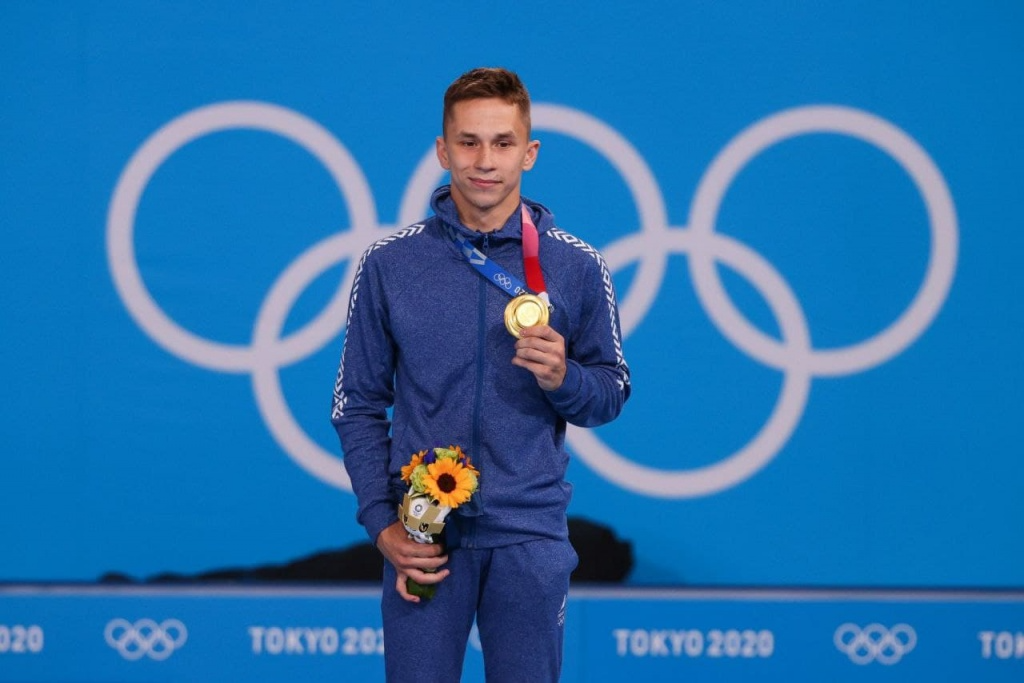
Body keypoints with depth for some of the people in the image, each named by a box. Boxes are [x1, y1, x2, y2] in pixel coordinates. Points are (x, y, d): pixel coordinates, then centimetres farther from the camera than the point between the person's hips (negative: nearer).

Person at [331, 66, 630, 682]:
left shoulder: (577, 267, 3)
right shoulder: (389, 263, 3)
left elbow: (611, 394, 9)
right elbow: (358, 405, 7)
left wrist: (563, 378, -14)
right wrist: (382, 523, -3)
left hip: (530, 536, 0)